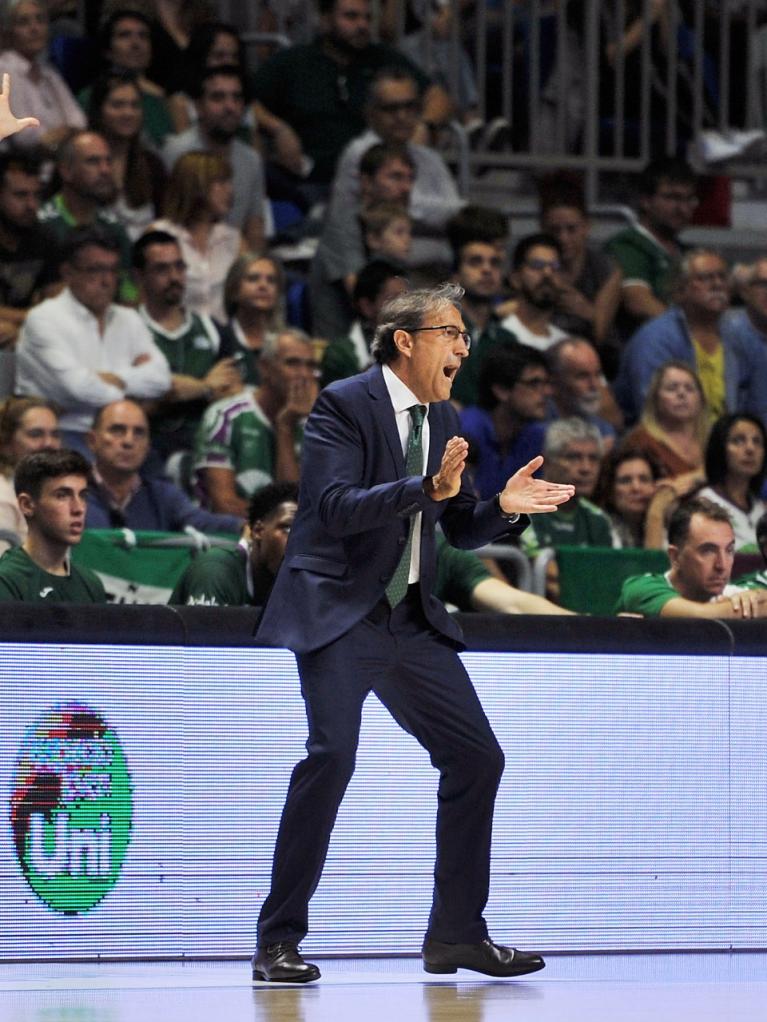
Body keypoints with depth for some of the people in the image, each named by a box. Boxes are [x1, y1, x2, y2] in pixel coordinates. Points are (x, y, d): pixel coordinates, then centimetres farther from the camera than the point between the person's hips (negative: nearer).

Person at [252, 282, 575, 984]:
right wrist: (428, 489, -30)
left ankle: (456, 934, 13)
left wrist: (503, 507, -3)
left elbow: (461, 530, 18)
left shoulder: (444, 419, 13)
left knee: (476, 757, 3)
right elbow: (336, 507, -20)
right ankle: (279, 940, -14)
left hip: (411, 620, 8)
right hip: (338, 611, -7)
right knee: (333, 752, -22)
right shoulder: (344, 405, -8)